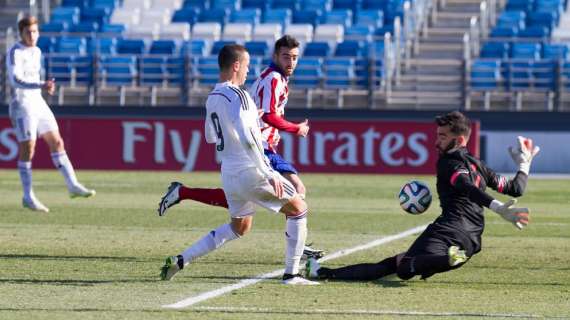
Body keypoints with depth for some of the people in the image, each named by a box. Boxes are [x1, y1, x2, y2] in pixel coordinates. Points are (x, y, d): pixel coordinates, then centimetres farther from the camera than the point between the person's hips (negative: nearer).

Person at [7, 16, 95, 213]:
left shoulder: (36, 52, 12)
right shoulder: (14, 53, -14)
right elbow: (16, 80, -27)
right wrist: (41, 86, -38)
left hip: (38, 104, 8)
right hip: (22, 106, -8)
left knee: (57, 142, 5)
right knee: (27, 149, -6)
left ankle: (73, 186, 9)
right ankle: (28, 198, 1)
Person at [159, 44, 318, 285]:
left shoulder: (212, 98, 9)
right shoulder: (238, 96, -18)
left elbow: (210, 137, 23)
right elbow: (246, 139, -27)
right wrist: (269, 175, -26)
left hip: (229, 173, 8)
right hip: (251, 171, -8)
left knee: (239, 227, 24)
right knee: (298, 209, 8)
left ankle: (180, 260, 15)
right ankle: (291, 274, 6)